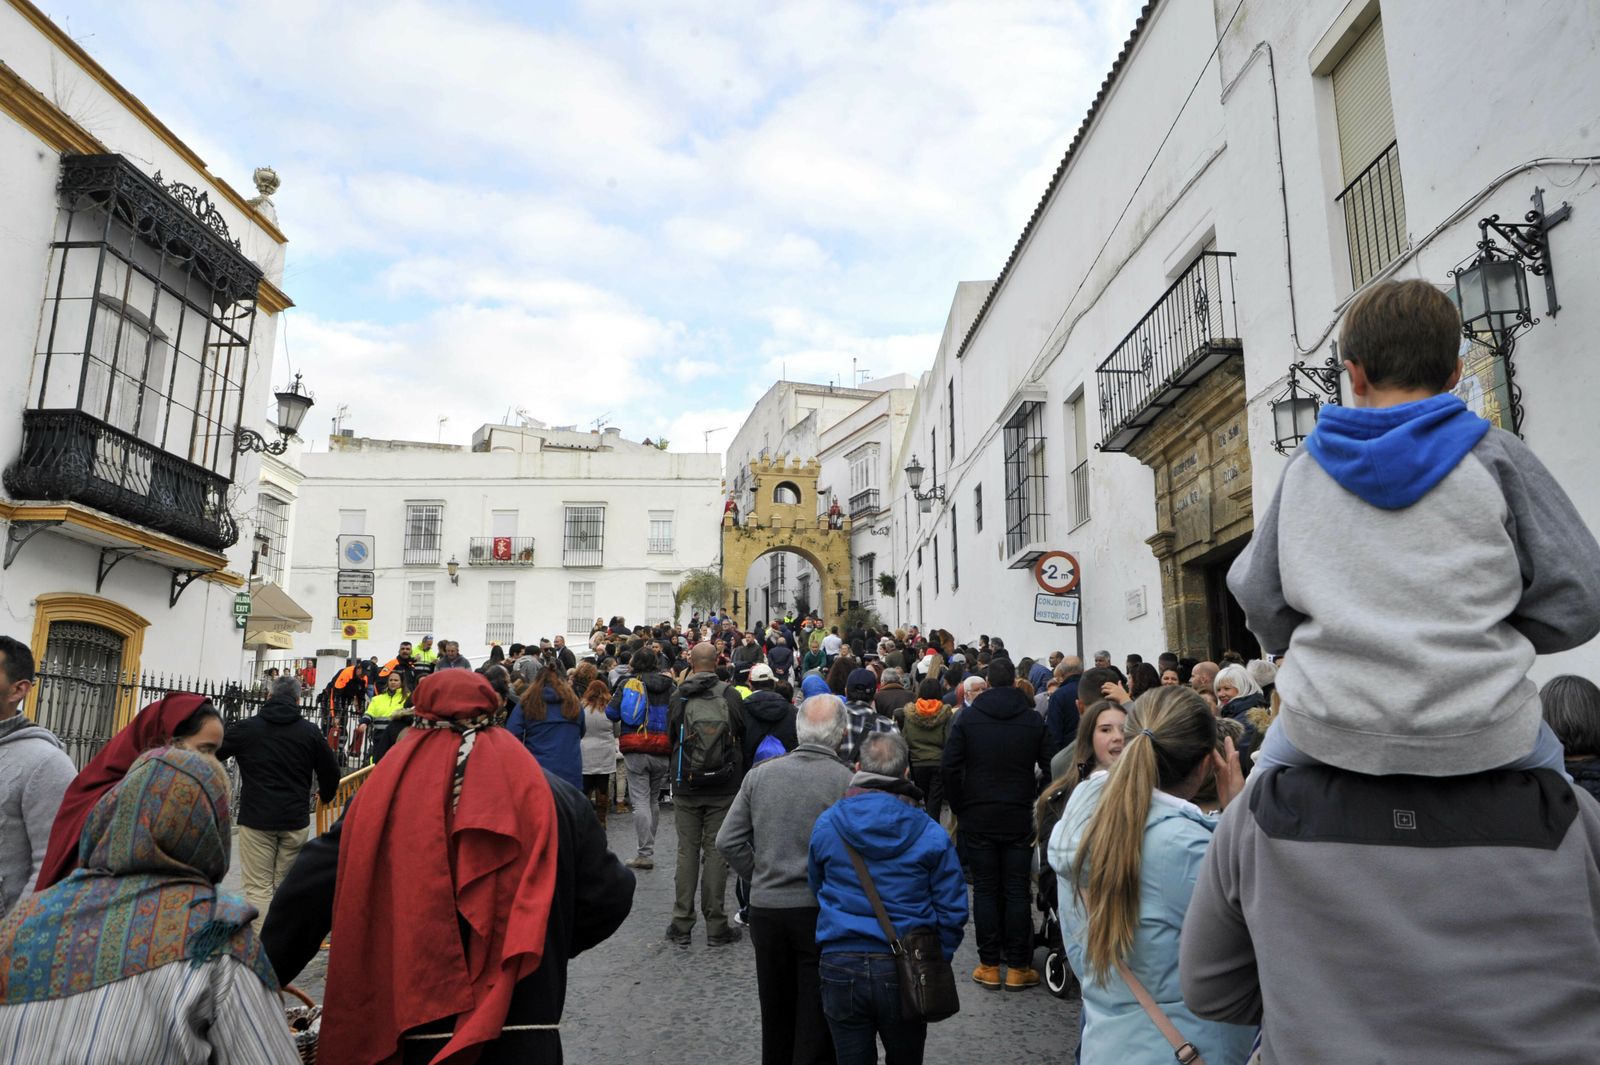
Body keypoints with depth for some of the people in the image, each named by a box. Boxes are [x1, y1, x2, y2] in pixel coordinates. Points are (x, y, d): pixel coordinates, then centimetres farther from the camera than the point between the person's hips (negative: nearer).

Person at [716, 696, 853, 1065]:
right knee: (816, 1021, 10)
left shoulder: (760, 774, -2)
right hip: (821, 911, -3)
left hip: (766, 909, 4)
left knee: (776, 1016, 21)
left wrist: (761, 877, 9)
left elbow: (727, 841, -1)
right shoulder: (848, 782, -14)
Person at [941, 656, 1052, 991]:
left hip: (978, 818, -1)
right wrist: (1035, 803, 7)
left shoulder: (967, 717, -3)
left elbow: (948, 768, -8)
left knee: (985, 890, 6)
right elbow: (1050, 767, -4)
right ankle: (1018, 967, 11)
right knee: (1017, 891, 7)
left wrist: (960, 808, 3)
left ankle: (989, 966, 10)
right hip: (1020, 819, 1)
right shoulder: (1033, 719, 0)